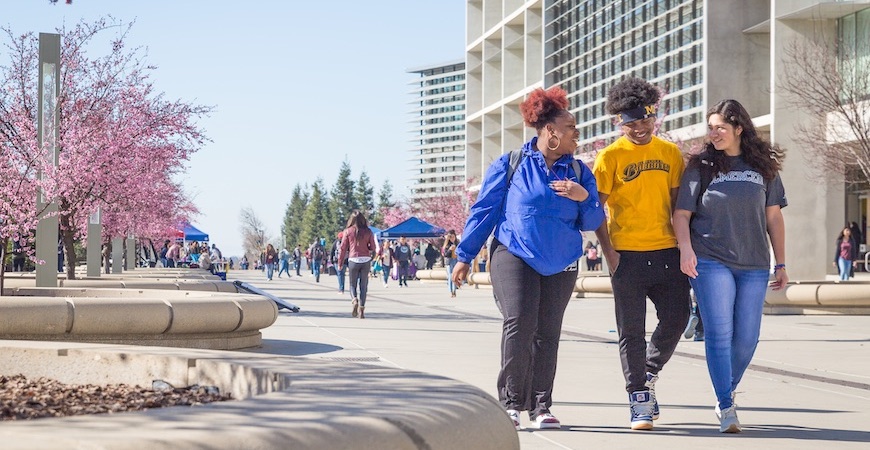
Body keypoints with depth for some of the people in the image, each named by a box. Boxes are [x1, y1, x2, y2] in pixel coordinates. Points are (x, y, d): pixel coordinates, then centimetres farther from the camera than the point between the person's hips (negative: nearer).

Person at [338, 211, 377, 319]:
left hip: (353, 260, -1)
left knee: (353, 284, 11)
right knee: (363, 285, 7)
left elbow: (343, 248, 1)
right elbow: (373, 248, 3)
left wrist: (340, 263, 8)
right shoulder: (368, 231, 2)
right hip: (366, 260, 1)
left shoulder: (347, 231, -1)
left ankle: (354, 300, -17)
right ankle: (361, 309, 1)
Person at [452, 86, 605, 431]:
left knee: (548, 333, 5)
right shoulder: (510, 165, -1)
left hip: (561, 264, 4)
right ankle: (511, 402, -6)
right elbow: (484, 210, 2)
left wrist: (584, 197, -13)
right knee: (519, 322, -18)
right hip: (514, 256, -4)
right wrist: (465, 256, 3)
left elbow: (592, 222, 8)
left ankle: (540, 406, 15)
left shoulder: (578, 172, 8)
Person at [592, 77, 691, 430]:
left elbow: (678, 201, 13)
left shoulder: (670, 153, 8)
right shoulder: (610, 157, -3)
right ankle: (639, 400, 9)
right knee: (632, 331, 1)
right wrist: (608, 252, -11)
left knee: (676, 318, 3)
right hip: (627, 255, -3)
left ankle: (648, 375, 27)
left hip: (666, 252, 4)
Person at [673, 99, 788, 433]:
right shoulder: (701, 166, 3)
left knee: (746, 339, 5)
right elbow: (682, 213, 1)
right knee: (719, 334, -8)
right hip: (711, 262, -2)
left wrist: (780, 263, 11)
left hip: (754, 266, 3)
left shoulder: (763, 166, 9)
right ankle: (726, 408, -4)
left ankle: (728, 392, 28)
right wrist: (686, 248, -16)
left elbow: (773, 216, 12)